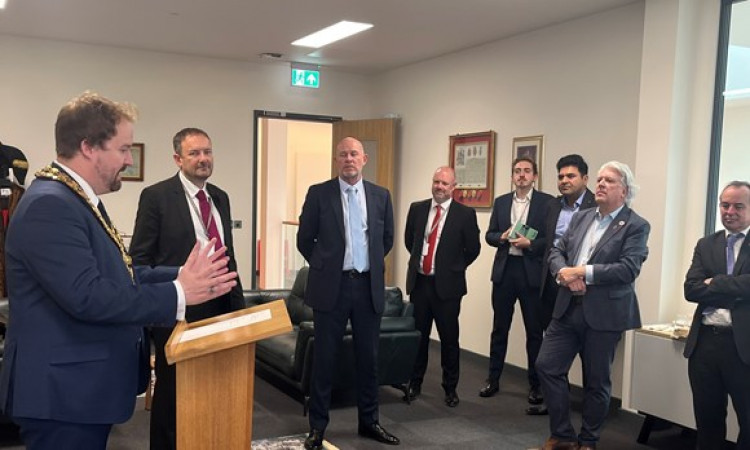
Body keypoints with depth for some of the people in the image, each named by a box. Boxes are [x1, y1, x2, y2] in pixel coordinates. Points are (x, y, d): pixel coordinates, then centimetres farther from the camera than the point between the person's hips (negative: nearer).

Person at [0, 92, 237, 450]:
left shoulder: (79, 200, 11)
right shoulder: (48, 205, -22)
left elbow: (116, 274, 11)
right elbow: (86, 295, -30)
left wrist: (182, 276, -2)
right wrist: (178, 294, -23)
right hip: (61, 392, -10)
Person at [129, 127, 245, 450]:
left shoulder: (220, 197, 12)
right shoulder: (156, 196, -7)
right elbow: (140, 259, -7)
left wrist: (238, 302, 13)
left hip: (219, 306, 5)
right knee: (172, 390, 9)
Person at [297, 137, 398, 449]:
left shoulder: (381, 195, 5)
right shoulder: (318, 193, -3)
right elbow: (305, 239, 4)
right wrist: (324, 267, 8)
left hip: (369, 286, 3)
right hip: (331, 286, -2)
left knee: (368, 358, 11)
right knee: (324, 358, 5)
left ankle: (369, 421, 26)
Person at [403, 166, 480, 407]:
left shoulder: (465, 214, -6)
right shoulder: (417, 208, 5)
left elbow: (473, 249, 2)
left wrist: (454, 268, 7)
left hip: (447, 284, -3)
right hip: (419, 281, 3)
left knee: (449, 337, 7)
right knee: (418, 334, 12)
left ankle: (450, 387, 22)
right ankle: (415, 383, 27)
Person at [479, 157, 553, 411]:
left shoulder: (547, 202, -1)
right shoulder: (501, 202, 11)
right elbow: (489, 235, 10)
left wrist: (529, 243, -18)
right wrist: (503, 237, -10)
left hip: (532, 272, -3)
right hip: (504, 270, 4)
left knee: (535, 331, 5)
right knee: (499, 328, 11)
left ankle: (536, 385, 16)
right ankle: (493, 380, 21)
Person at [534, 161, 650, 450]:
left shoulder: (636, 226, -6)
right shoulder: (581, 218, 12)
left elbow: (628, 269, -18)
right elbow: (556, 252, 9)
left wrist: (583, 271, -19)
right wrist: (563, 272, -13)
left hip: (604, 314, -5)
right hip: (568, 308, 5)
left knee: (596, 381, 8)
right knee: (546, 366, 3)